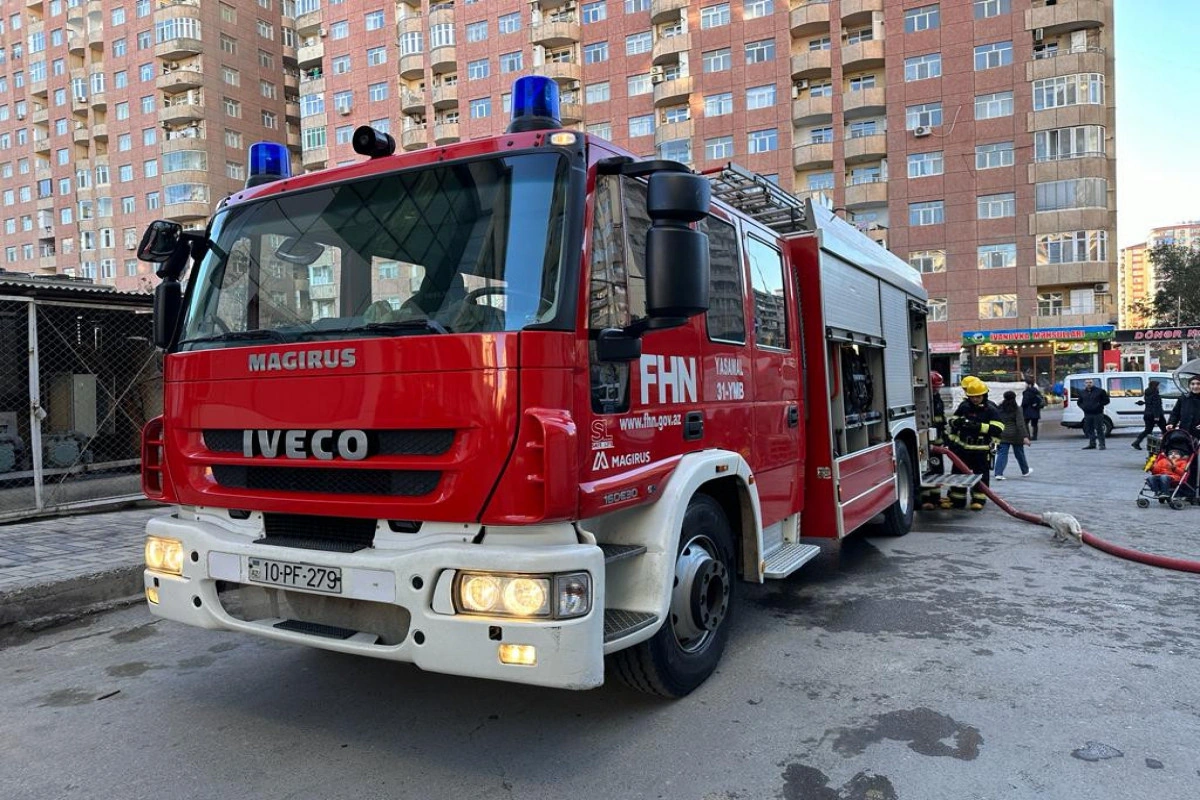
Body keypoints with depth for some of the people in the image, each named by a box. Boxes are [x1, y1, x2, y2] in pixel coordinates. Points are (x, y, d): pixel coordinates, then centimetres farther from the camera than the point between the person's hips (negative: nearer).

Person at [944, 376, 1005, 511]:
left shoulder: (991, 409, -7)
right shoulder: (964, 406, 5)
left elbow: (997, 429, -16)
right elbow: (952, 422, 14)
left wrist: (979, 426, -24)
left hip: (982, 450, -4)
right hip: (962, 447, 4)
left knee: (980, 474, 5)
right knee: (958, 473, 7)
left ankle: (979, 499, 14)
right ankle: (957, 499, 15)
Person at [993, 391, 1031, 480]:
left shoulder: (1000, 408, 2)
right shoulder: (1017, 409, -9)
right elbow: (1020, 424, -17)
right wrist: (1025, 436, -20)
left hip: (1003, 435, 2)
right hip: (1015, 435, -2)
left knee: (1002, 453, -1)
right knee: (1019, 453, 16)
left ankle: (998, 473, -16)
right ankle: (1025, 471, 36)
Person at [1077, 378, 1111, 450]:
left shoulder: (1100, 391, 0)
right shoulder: (1082, 393, 13)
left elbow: (1106, 400, 1)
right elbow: (1079, 402, 23)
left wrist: (1099, 405, -13)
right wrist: (1083, 407, 3)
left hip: (1098, 414, -4)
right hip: (1087, 414, 5)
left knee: (1099, 429, -6)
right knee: (1089, 430, 7)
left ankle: (1102, 444, -1)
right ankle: (1092, 444, 16)